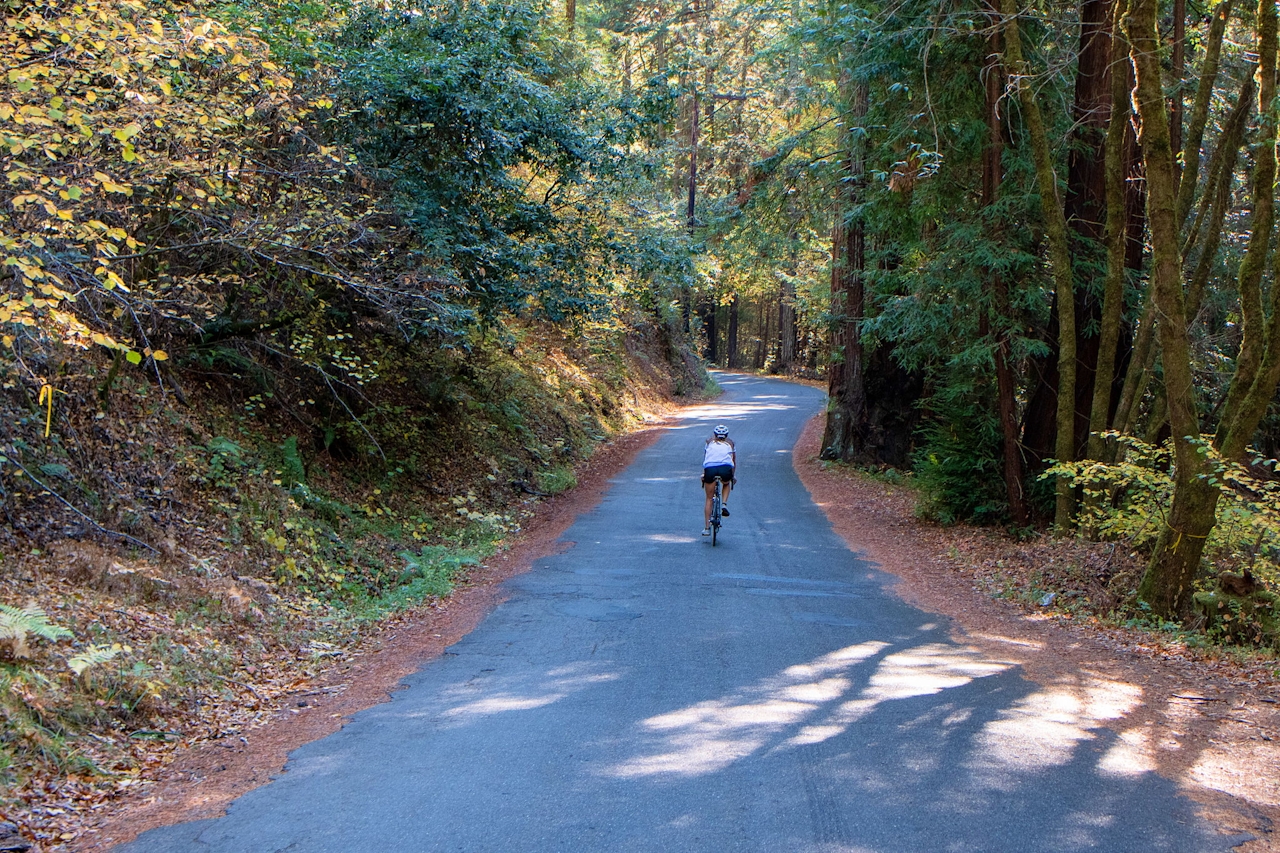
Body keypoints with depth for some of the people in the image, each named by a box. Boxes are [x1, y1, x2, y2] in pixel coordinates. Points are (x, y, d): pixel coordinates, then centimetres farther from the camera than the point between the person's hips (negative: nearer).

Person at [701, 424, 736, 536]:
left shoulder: (710, 443, 28)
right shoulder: (730, 444, 28)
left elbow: (704, 459, 34)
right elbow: (734, 462, 34)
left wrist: (703, 473, 46)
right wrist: (732, 476, 47)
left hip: (710, 469, 0)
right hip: (725, 468, 0)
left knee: (709, 499, 14)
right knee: (727, 484, 35)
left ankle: (706, 527, 9)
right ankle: (724, 504, 10)